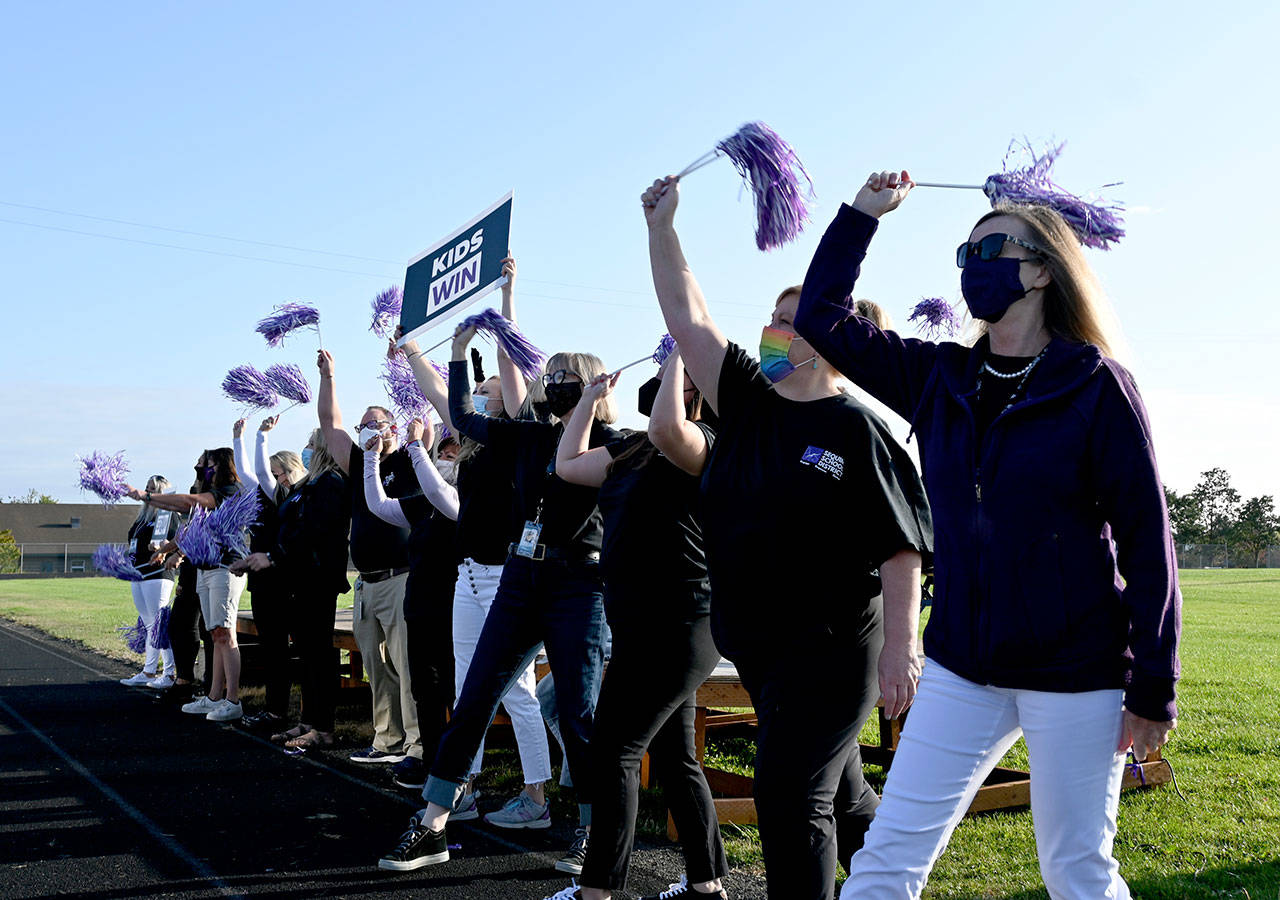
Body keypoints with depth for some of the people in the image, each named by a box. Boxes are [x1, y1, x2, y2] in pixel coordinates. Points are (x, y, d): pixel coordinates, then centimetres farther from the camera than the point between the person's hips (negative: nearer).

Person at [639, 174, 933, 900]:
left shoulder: (857, 429, -12)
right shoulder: (750, 405, 6)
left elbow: (900, 549, -15)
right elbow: (687, 320, 6)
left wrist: (899, 645, -21)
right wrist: (661, 226, 4)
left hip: (830, 646, -7)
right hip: (757, 644, 7)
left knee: (790, 799, -8)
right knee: (840, 799, 19)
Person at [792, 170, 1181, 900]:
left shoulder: (1097, 387, -8)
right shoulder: (940, 377, 5)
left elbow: (1147, 538, -8)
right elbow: (822, 319, 10)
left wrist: (1153, 689, -10)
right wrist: (862, 213, 6)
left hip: (1076, 675, -4)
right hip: (963, 669, 4)